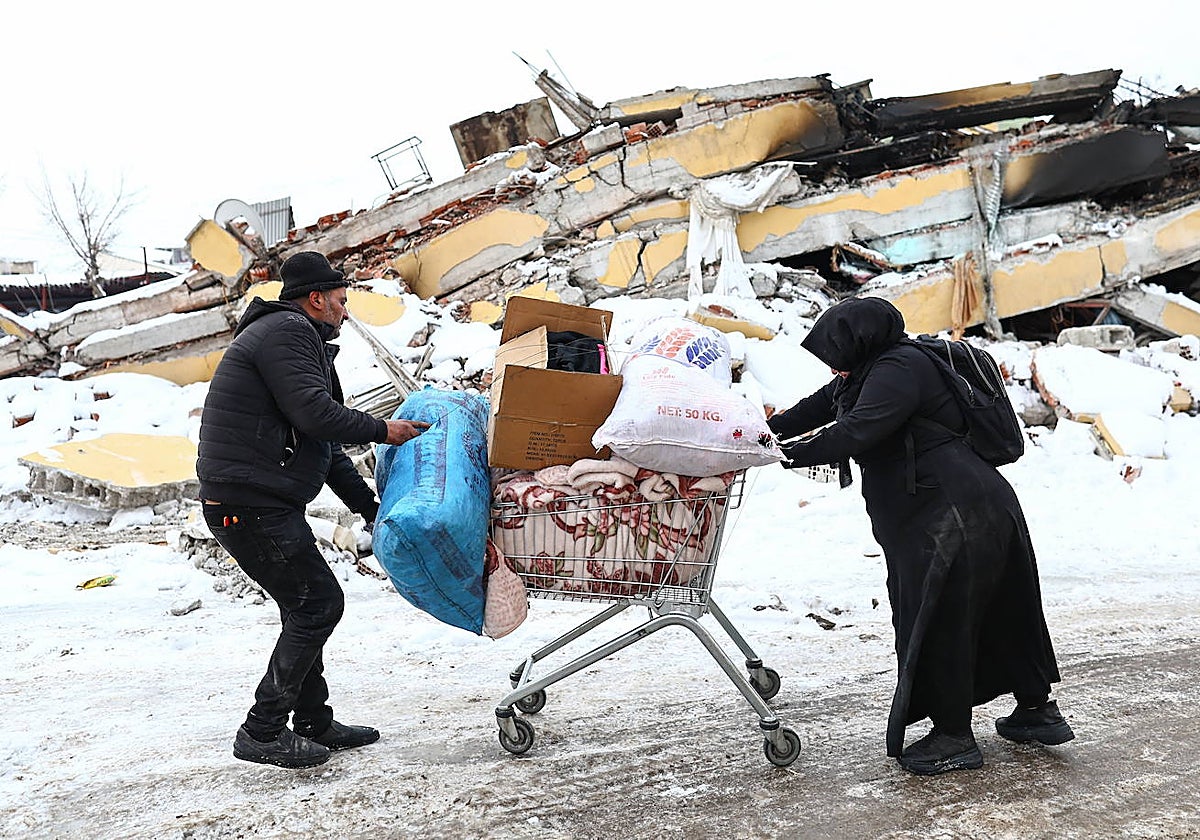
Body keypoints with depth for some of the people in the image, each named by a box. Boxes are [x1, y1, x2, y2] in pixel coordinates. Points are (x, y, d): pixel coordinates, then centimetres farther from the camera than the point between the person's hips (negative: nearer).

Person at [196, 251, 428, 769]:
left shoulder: (296, 338, 24)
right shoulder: (286, 330, -10)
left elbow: (327, 448, 23)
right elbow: (314, 413, -23)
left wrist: (370, 506, 20)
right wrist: (382, 430, -10)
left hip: (261, 503, 11)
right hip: (251, 505, -11)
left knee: (307, 608, 17)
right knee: (318, 603, -7)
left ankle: (313, 723, 26)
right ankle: (262, 732, -1)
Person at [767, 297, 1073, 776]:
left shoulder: (899, 368, -13)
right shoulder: (871, 372, 19)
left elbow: (857, 431, -25)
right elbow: (823, 405, 28)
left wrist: (790, 455, -18)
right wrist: (767, 431, 19)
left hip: (953, 517, -11)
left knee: (935, 622, -3)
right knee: (1001, 612, 18)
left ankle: (954, 737, 8)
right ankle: (1038, 710, 31)